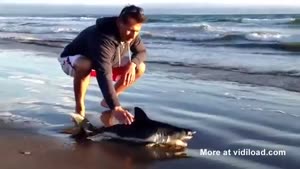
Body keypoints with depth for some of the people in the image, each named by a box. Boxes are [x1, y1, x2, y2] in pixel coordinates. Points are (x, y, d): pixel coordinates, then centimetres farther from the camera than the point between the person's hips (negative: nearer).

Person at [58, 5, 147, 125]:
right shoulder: (103, 38, -41)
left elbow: (141, 51, -2)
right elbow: (104, 76, -50)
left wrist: (133, 63, -27)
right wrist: (115, 108, -59)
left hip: (105, 62, 7)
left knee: (140, 68, -9)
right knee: (84, 65, -43)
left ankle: (107, 101, 5)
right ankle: (79, 108, -21)